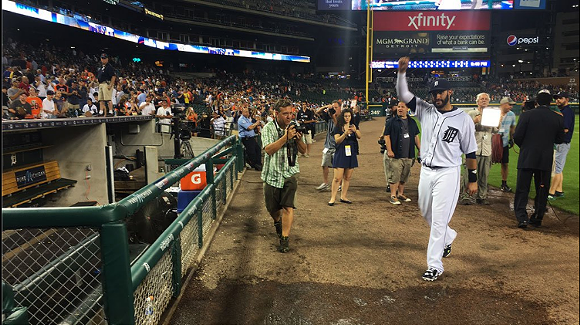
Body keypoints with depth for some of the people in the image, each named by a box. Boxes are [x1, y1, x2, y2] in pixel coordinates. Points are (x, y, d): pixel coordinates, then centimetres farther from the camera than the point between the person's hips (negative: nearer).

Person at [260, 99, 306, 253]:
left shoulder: (294, 128, 4)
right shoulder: (268, 128, -7)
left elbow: (303, 150, 8)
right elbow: (268, 150, -21)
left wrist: (299, 139, -13)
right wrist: (286, 137, -28)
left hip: (290, 173, 1)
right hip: (272, 174, -1)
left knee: (288, 206, -10)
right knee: (272, 208, 13)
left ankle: (284, 239, -2)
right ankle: (278, 222, 47)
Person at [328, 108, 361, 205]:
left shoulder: (354, 126, 8)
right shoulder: (338, 127, -1)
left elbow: (359, 137, -7)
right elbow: (337, 140, -11)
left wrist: (355, 131, -28)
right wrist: (345, 133, -26)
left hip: (351, 153, 4)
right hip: (340, 153, -4)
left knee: (347, 177, 9)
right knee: (337, 178, -8)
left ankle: (343, 196, 19)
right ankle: (333, 197, 0)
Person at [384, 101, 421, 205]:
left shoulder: (412, 122, 14)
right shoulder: (392, 121, -1)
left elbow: (416, 137, 19)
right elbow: (387, 136, -5)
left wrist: (420, 149, 13)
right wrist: (389, 150, -14)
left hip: (409, 155, 5)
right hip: (396, 155, -5)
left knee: (405, 176, 12)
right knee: (395, 176, -6)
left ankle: (401, 194, 25)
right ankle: (393, 196, 1)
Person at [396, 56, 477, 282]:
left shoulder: (463, 119, -6)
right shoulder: (425, 111, 3)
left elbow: (470, 152, -1)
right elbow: (403, 94, -7)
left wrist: (473, 179, 0)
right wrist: (402, 72, -22)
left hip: (447, 174, -5)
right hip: (426, 171, 5)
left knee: (439, 220, -5)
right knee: (426, 213, 20)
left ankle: (434, 266, 4)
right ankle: (448, 237, 48)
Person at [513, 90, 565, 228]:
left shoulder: (527, 115, -9)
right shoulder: (558, 118, 0)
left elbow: (517, 136, -10)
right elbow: (559, 140, 8)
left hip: (527, 158, -2)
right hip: (546, 160, 3)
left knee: (522, 189, 2)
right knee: (542, 190, 13)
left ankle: (522, 217, -8)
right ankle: (537, 218, 20)